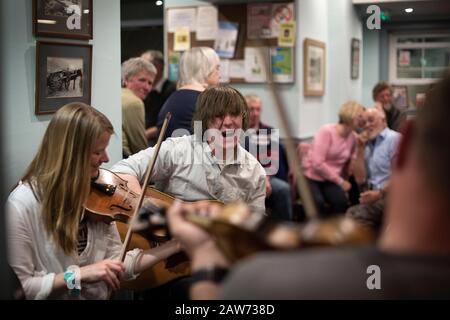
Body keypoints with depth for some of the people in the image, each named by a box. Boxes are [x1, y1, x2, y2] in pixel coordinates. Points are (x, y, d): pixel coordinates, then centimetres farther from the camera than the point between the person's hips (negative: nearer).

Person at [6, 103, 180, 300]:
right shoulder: (23, 203, -15)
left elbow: (117, 264, 4)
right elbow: (19, 287, -13)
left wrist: (178, 244, -2)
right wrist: (79, 274, -21)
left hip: (100, 296, 5)